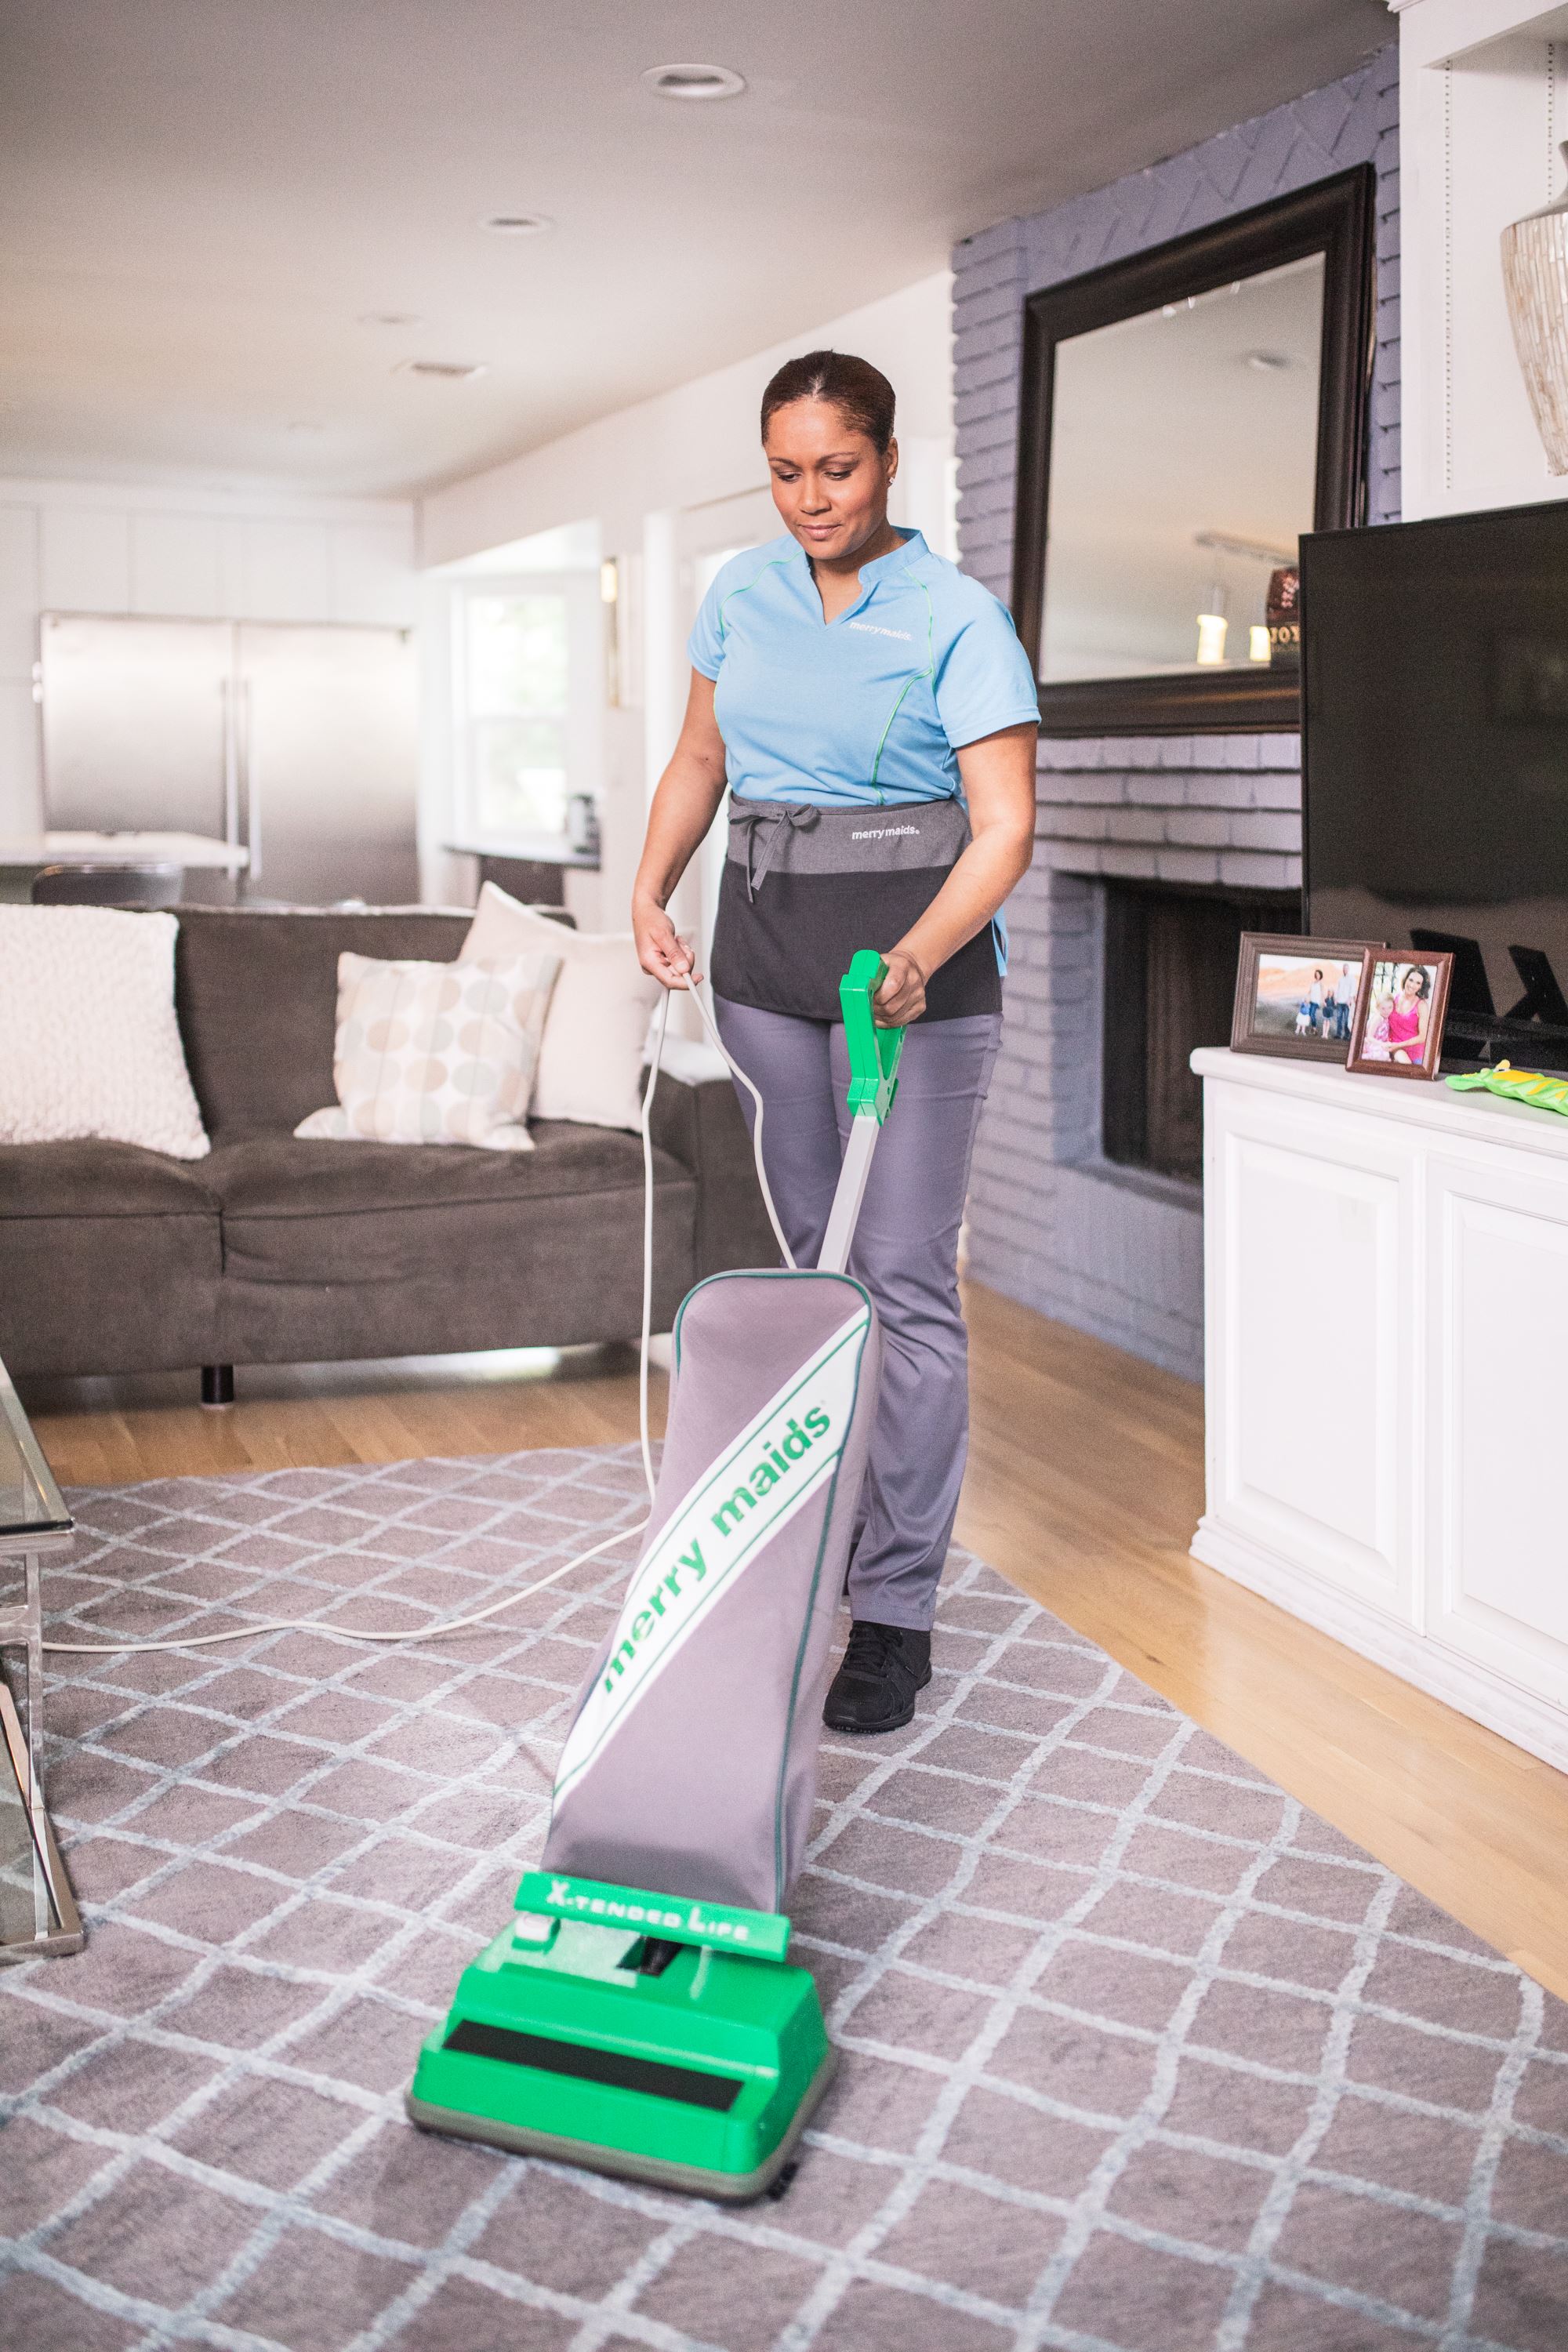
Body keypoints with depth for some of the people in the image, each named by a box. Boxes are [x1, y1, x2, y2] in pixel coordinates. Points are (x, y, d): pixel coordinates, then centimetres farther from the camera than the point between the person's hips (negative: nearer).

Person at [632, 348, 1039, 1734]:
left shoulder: (958, 620, -10)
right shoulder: (742, 594, 8)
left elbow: (1003, 827, -17)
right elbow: (701, 759, 18)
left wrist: (916, 959, -32)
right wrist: (651, 893, 4)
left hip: (916, 958, -5)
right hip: (766, 948, 6)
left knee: (906, 1279, -7)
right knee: (815, 1255, 13)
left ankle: (897, 1611, -2)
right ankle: (837, 1519, 29)